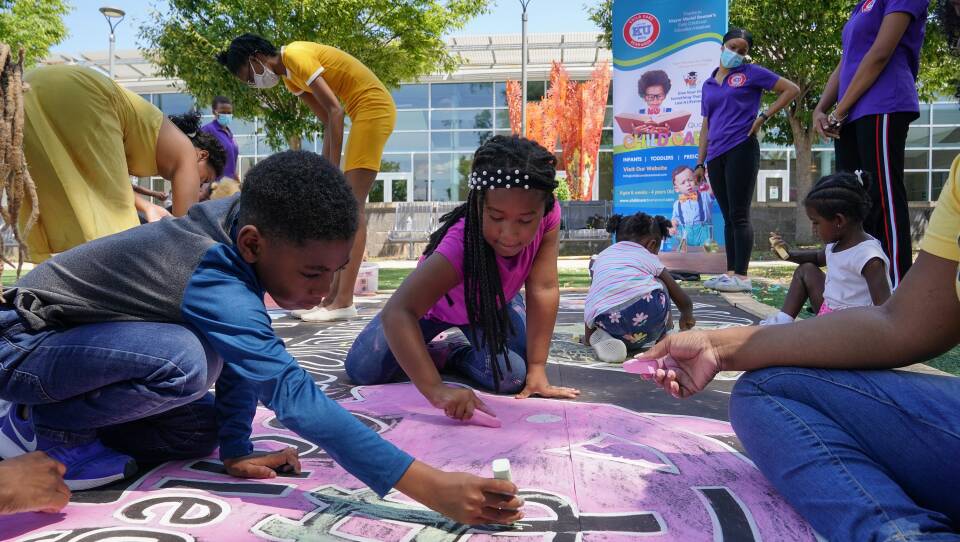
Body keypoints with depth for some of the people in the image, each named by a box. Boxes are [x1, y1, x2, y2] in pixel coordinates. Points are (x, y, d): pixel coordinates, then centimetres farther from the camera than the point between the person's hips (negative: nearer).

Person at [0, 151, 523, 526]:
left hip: (81, 331, 8)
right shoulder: (213, 286, -38)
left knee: (198, 433, -1)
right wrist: (432, 487, -48)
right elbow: (294, 395, -45)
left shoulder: (242, 218, -14)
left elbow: (242, 355, -6)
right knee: (184, 361, -34)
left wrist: (236, 450, -6)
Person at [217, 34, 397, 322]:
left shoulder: (295, 55, -13)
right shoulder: (289, 76, 15)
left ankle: (344, 302, -15)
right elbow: (328, 120, 13)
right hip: (364, 113, 10)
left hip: (374, 107, -10)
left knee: (352, 206, -15)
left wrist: (333, 169, -17)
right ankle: (334, 295, 9)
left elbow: (335, 110, -18)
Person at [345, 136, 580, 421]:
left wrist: (537, 370, -28)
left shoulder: (548, 214, -33)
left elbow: (544, 289, -27)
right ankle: (429, 352, 20)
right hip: (437, 301, -3)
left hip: (493, 302, 3)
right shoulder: (462, 244, -45)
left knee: (513, 378, -20)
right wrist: (436, 390, -61)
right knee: (362, 372, -12)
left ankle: (456, 354, 13)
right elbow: (397, 312, -51)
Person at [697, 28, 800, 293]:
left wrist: (764, 117, -6)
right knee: (728, 218, 7)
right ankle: (730, 273, 11)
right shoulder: (708, 84, 19)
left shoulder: (751, 73, 4)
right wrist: (700, 162, 14)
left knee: (739, 215, -9)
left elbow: (791, 89, 2)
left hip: (741, 149, -6)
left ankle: (742, 276, -7)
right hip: (716, 156, 6)